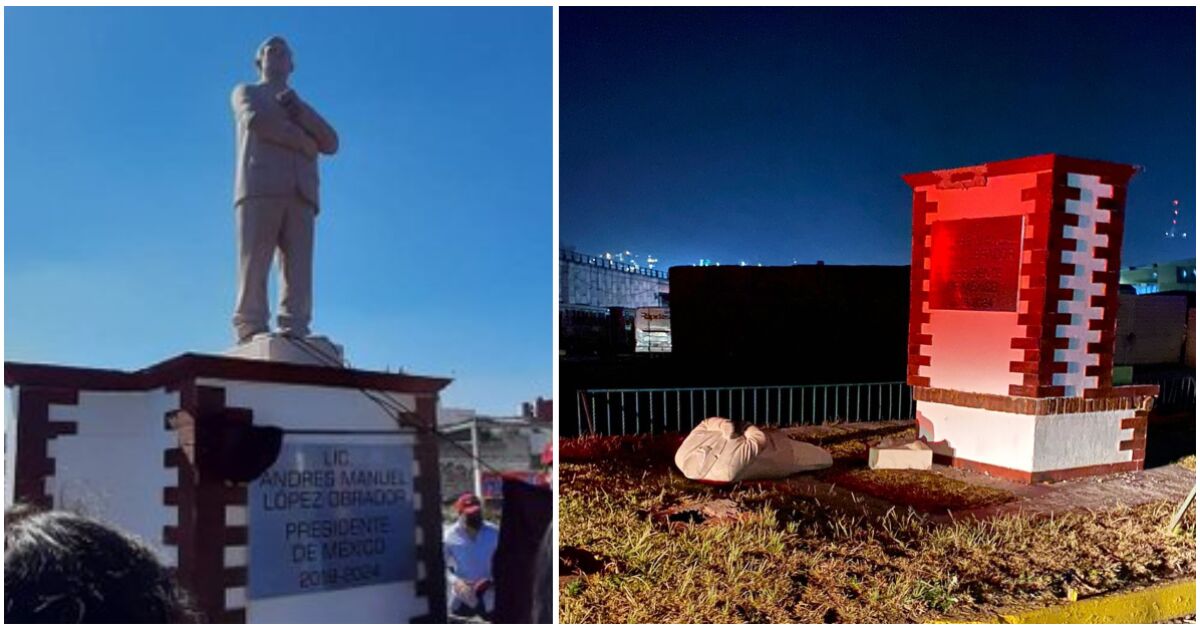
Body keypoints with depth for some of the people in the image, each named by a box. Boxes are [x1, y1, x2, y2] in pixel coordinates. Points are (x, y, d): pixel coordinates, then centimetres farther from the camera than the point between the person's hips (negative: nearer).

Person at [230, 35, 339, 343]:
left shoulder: (303, 108, 35)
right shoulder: (246, 92, 25)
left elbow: (331, 143, 15)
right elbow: (257, 120, 0)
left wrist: (298, 109, 3)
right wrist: (304, 143, 3)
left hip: (300, 192, 3)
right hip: (259, 186, -3)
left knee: (298, 267, -12)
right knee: (254, 262, -14)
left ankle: (294, 335, -19)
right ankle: (250, 330, -19)